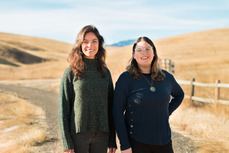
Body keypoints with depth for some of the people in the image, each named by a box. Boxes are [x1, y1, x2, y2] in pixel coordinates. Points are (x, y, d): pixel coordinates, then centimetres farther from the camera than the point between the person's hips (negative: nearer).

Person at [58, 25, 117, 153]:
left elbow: (111, 107, 11)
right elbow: (63, 108, -3)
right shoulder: (71, 72, -2)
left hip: (101, 135, 3)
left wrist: (113, 140, 8)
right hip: (78, 135, -3)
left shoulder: (105, 72, 8)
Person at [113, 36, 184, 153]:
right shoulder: (125, 78, -8)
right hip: (136, 143, -4)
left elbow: (179, 95, 24)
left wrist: (168, 112, 8)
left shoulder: (166, 77, 5)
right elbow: (117, 112, -9)